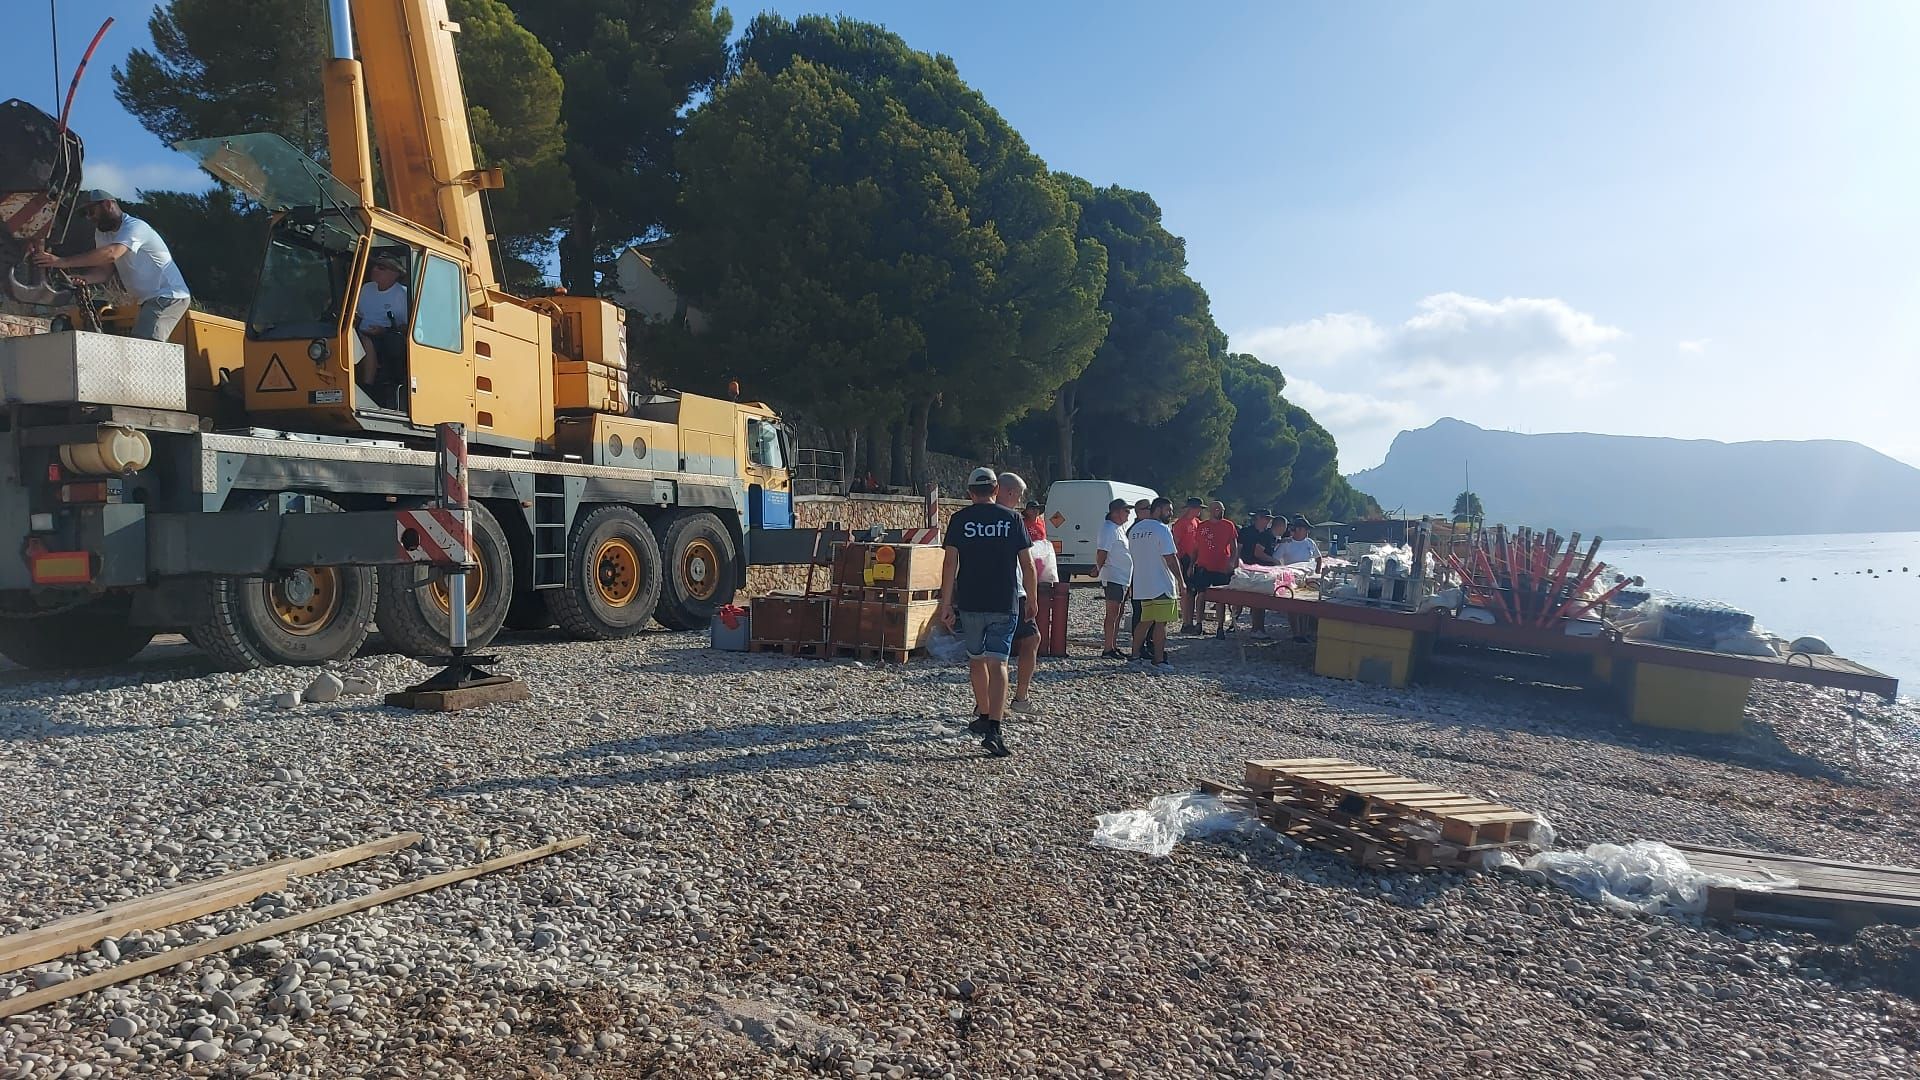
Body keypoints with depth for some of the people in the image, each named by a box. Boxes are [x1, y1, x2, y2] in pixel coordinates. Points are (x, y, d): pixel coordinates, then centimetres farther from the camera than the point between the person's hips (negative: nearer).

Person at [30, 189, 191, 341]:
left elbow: (111, 254, -31)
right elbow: (106, 269, 7)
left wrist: (62, 262, -32)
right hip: (149, 300, 10)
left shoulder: (134, 227, -14)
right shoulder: (102, 233, 15)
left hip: (169, 297, -10)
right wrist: (83, 278, -15)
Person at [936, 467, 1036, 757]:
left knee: (976, 659, 20)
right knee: (997, 663, -4)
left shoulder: (960, 519, 1)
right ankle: (992, 730, -15)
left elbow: (950, 563, -5)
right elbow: (1027, 564, 1)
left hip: (969, 603, 1)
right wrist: (1031, 601, 12)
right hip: (1004, 604, -1)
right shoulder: (1012, 518, 2)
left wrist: (945, 603, -1)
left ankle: (983, 716, 32)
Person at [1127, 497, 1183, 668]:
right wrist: (1181, 581, -10)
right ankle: (1158, 661, -1)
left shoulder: (1134, 529, 12)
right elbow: (1170, 558, -15)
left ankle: (1135, 655, 17)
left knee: (1145, 620, 15)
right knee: (1161, 623, -2)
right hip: (1161, 584, -7)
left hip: (1141, 584, 7)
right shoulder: (1162, 529, -12)